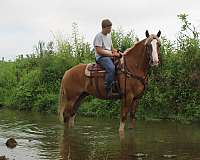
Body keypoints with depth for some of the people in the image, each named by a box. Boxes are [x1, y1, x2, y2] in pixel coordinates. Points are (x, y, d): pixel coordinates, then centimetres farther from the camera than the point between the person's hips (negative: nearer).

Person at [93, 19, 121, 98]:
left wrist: (116, 52, 5)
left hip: (110, 56, 9)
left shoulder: (109, 36, 19)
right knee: (111, 68, -34)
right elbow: (99, 51, -15)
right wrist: (112, 54, -17)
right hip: (101, 57, -9)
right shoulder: (99, 36, -8)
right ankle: (107, 90, -32)